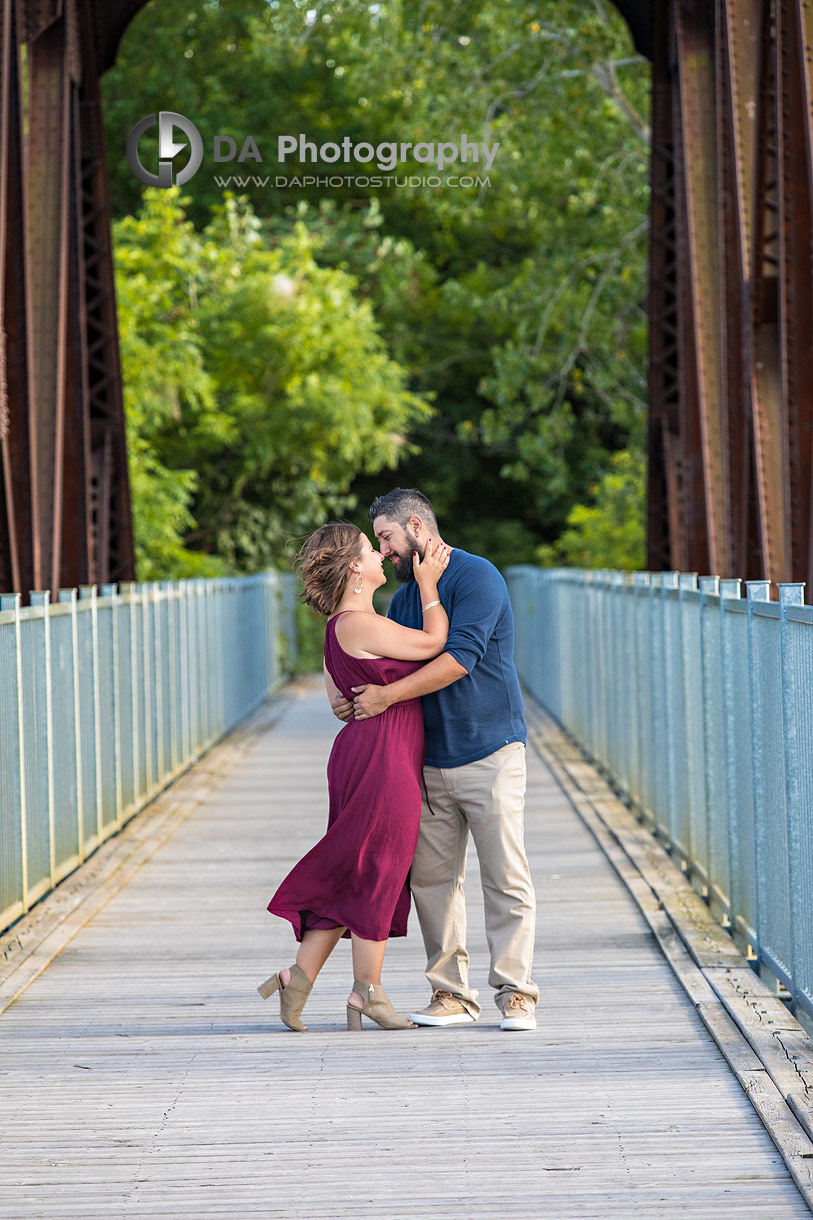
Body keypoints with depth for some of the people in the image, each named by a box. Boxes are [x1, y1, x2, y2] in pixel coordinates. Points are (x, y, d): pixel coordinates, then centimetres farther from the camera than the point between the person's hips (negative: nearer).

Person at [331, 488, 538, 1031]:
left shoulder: (476, 576, -10)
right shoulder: (404, 597, 16)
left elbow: (461, 656, -21)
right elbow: (387, 670, 21)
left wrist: (387, 695, -21)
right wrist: (354, 701, 0)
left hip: (489, 755, -7)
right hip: (429, 759, 7)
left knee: (507, 879, -5)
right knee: (432, 879, 4)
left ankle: (516, 993, -2)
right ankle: (452, 992, 9)